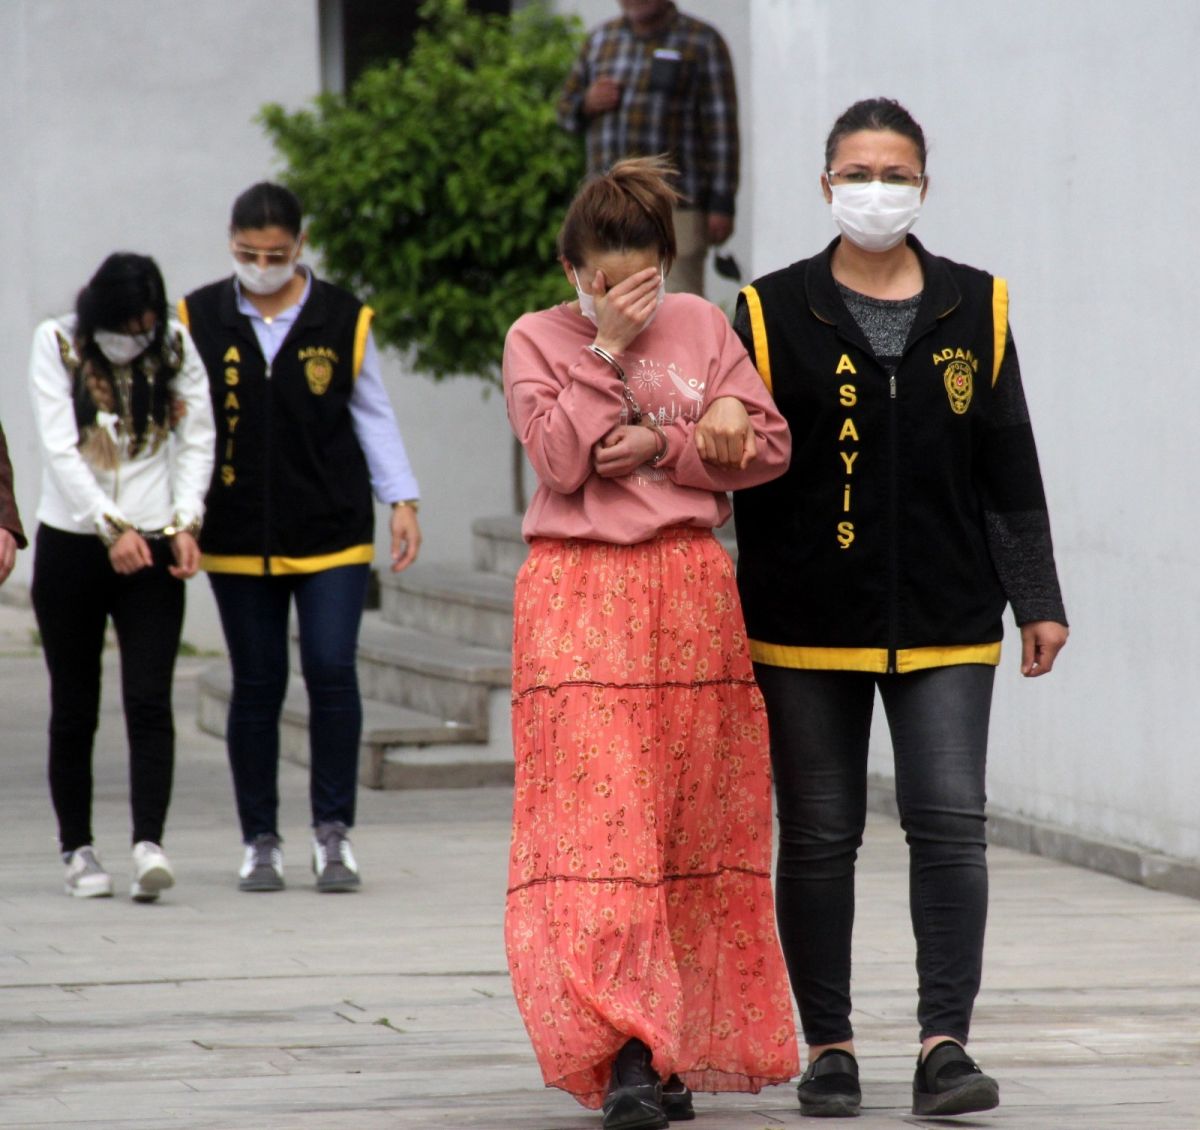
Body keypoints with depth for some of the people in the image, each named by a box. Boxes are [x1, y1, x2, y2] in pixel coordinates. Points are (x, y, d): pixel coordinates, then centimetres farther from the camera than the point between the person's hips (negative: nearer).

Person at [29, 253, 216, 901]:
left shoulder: (176, 349, 2)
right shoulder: (57, 344, -3)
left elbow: (197, 440, 3)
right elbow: (59, 448, -10)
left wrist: (186, 523, -12)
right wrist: (113, 529, -20)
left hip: (151, 550, 0)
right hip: (70, 548, 0)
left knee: (149, 701, -11)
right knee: (74, 707, 6)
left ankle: (149, 843, -19)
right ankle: (77, 848, 17)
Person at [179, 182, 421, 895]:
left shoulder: (343, 320, 2)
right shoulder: (201, 321, 3)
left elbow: (374, 415, 9)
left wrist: (402, 500, 4)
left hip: (332, 533, -1)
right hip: (238, 538, 1)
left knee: (332, 672, -9)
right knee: (256, 687, 5)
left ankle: (334, 830, 3)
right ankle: (260, 841, 15)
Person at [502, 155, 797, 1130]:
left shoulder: (700, 324, 9)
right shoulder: (536, 339, 4)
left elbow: (768, 442, 3)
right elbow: (560, 457, -9)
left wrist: (664, 446, -9)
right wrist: (610, 350, -10)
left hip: (691, 592, 3)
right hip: (579, 600, -3)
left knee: (691, 825, 5)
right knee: (596, 822, -13)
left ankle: (677, 1048, 14)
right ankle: (623, 1049, -19)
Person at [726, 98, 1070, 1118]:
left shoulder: (975, 309, 8)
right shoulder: (776, 314, 3)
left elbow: (1010, 469, 11)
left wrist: (1037, 598, 8)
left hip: (945, 622, 1)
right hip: (808, 626, -1)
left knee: (950, 824, -8)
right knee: (818, 838, 4)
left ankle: (945, 1043, -5)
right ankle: (829, 1046, 13)